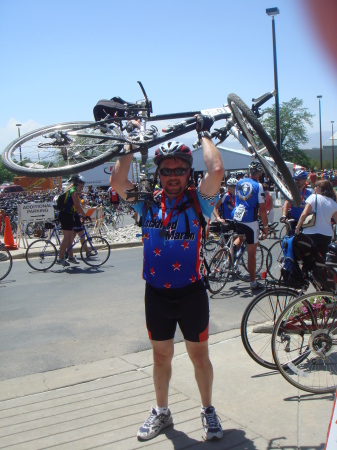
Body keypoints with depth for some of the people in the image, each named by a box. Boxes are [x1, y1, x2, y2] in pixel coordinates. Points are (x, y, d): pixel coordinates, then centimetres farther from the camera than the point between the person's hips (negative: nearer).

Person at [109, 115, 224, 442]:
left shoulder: (198, 201, -6)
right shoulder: (148, 202, 1)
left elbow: (216, 171, -22)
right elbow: (117, 182, -10)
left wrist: (204, 134, -10)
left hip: (191, 291, -2)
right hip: (156, 293, 2)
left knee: (199, 354, 12)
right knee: (161, 355, 17)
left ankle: (208, 411, 34)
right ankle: (161, 411, 37)